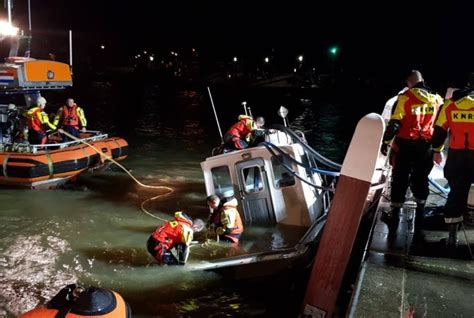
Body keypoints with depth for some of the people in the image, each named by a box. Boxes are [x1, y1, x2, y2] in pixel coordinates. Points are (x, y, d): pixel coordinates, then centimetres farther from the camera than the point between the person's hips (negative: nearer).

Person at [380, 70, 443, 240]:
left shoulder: (405, 97, -9)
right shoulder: (437, 99, 6)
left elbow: (394, 123, -12)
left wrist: (386, 141, -2)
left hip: (405, 145, -3)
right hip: (426, 147, 4)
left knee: (400, 180, 6)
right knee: (420, 181, 15)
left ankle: (394, 217, 13)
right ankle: (420, 216, 22)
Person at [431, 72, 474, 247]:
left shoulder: (450, 104, 6)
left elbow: (440, 129, 8)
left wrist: (437, 150, 17)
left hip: (457, 155, 3)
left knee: (456, 193, 9)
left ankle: (452, 234, 8)